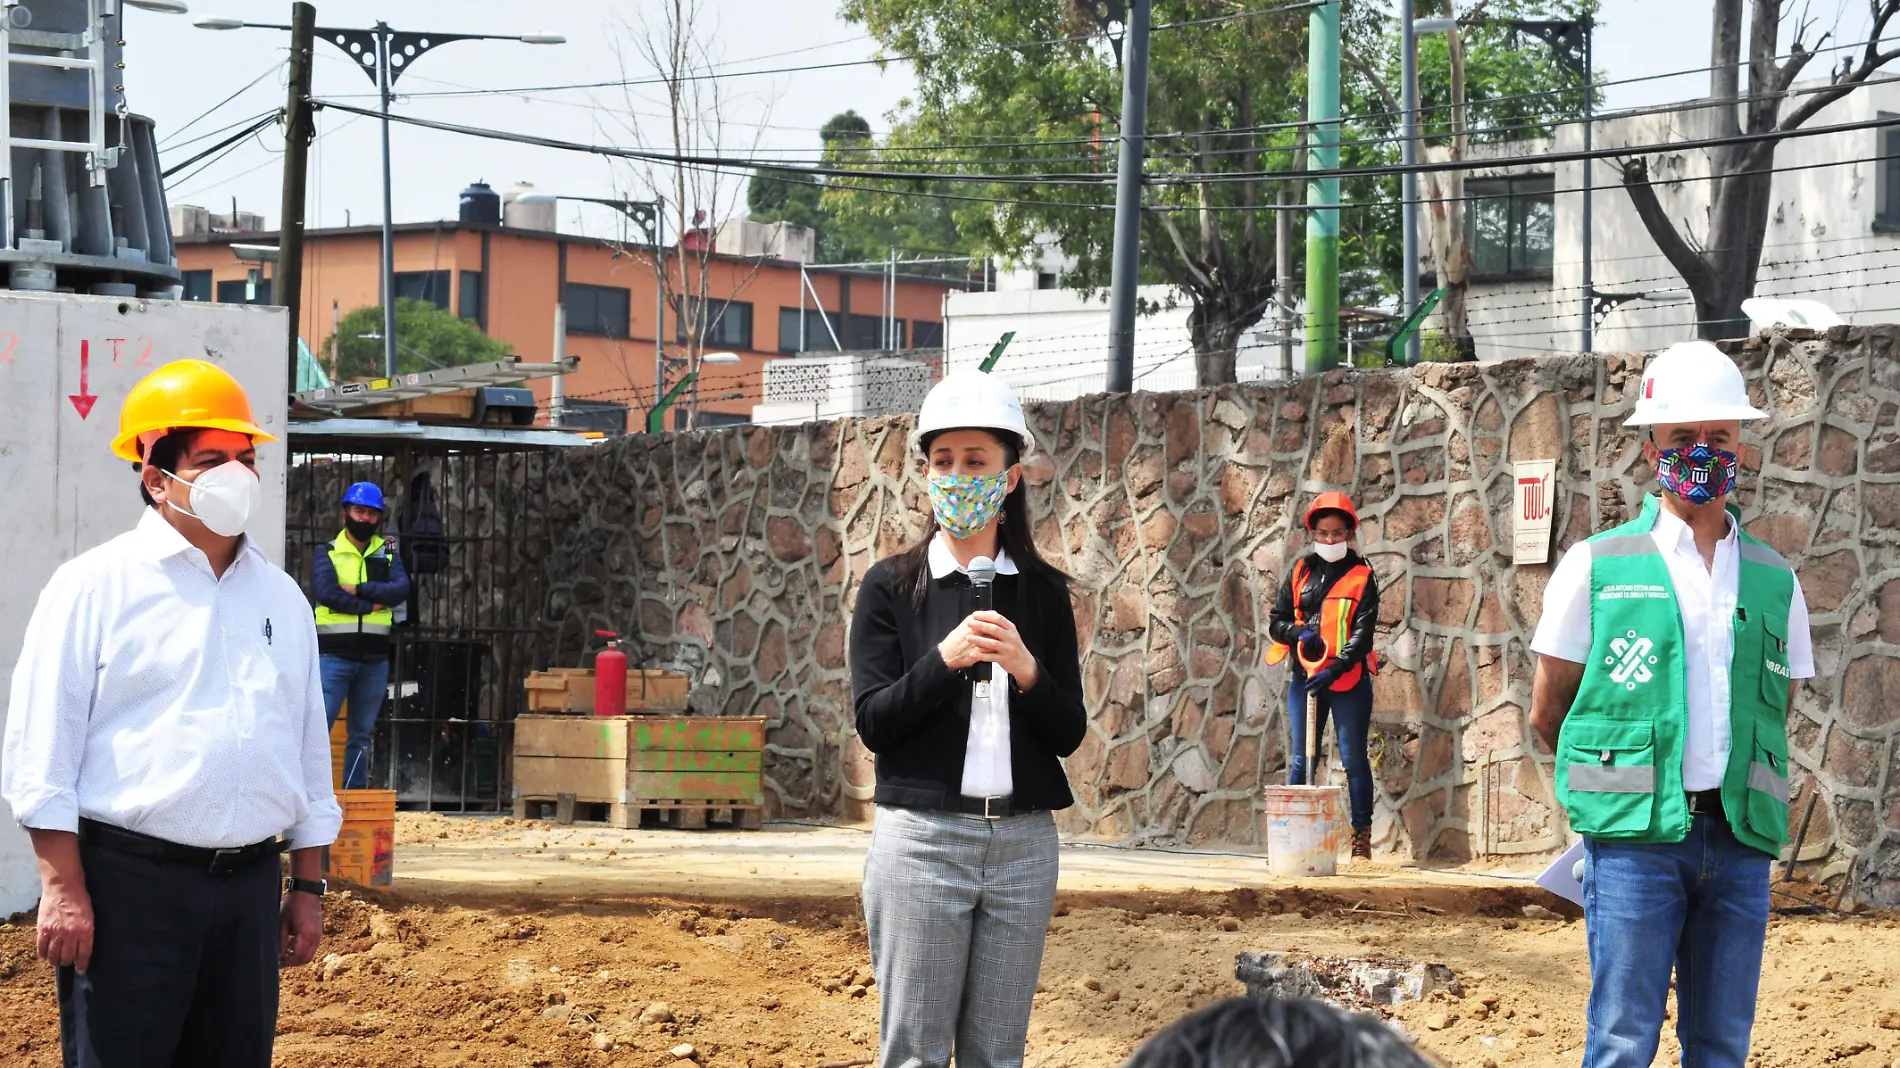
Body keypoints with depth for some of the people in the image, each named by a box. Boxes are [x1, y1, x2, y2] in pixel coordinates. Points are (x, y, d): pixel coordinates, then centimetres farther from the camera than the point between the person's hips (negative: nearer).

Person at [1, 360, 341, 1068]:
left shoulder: (281, 598, 15)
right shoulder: (96, 586, -2)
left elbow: (309, 753, 21)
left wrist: (306, 887, 17)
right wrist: (63, 889, -13)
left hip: (250, 882, 6)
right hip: (128, 878, -5)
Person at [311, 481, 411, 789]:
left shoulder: (388, 554, 13)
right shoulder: (326, 553, 4)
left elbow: (401, 589, -5)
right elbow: (326, 592, -13)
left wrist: (359, 590, -13)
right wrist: (371, 605, -11)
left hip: (375, 657, 3)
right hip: (335, 655, -3)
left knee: (362, 734, 9)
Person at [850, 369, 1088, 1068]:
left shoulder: (1043, 592, 8)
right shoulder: (891, 586, 2)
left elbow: (1069, 734, 5)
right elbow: (873, 723, -4)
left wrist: (1025, 669, -13)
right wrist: (944, 659, -18)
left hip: (1023, 844, 3)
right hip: (922, 836, -2)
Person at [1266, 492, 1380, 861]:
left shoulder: (1362, 577, 0)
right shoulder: (1300, 572, 10)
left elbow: (1363, 633, -8)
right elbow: (1276, 622, 11)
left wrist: (1335, 668, -22)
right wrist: (1300, 633, -11)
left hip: (1349, 681, -3)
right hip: (1304, 679, 3)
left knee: (1353, 759, -1)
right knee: (1301, 759, 5)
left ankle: (1362, 837, 3)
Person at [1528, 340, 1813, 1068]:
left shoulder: (1775, 582, 12)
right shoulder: (1597, 567, 3)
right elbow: (1547, 714, 8)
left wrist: (1733, 796, 12)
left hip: (1740, 841, 4)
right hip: (1637, 837, -3)